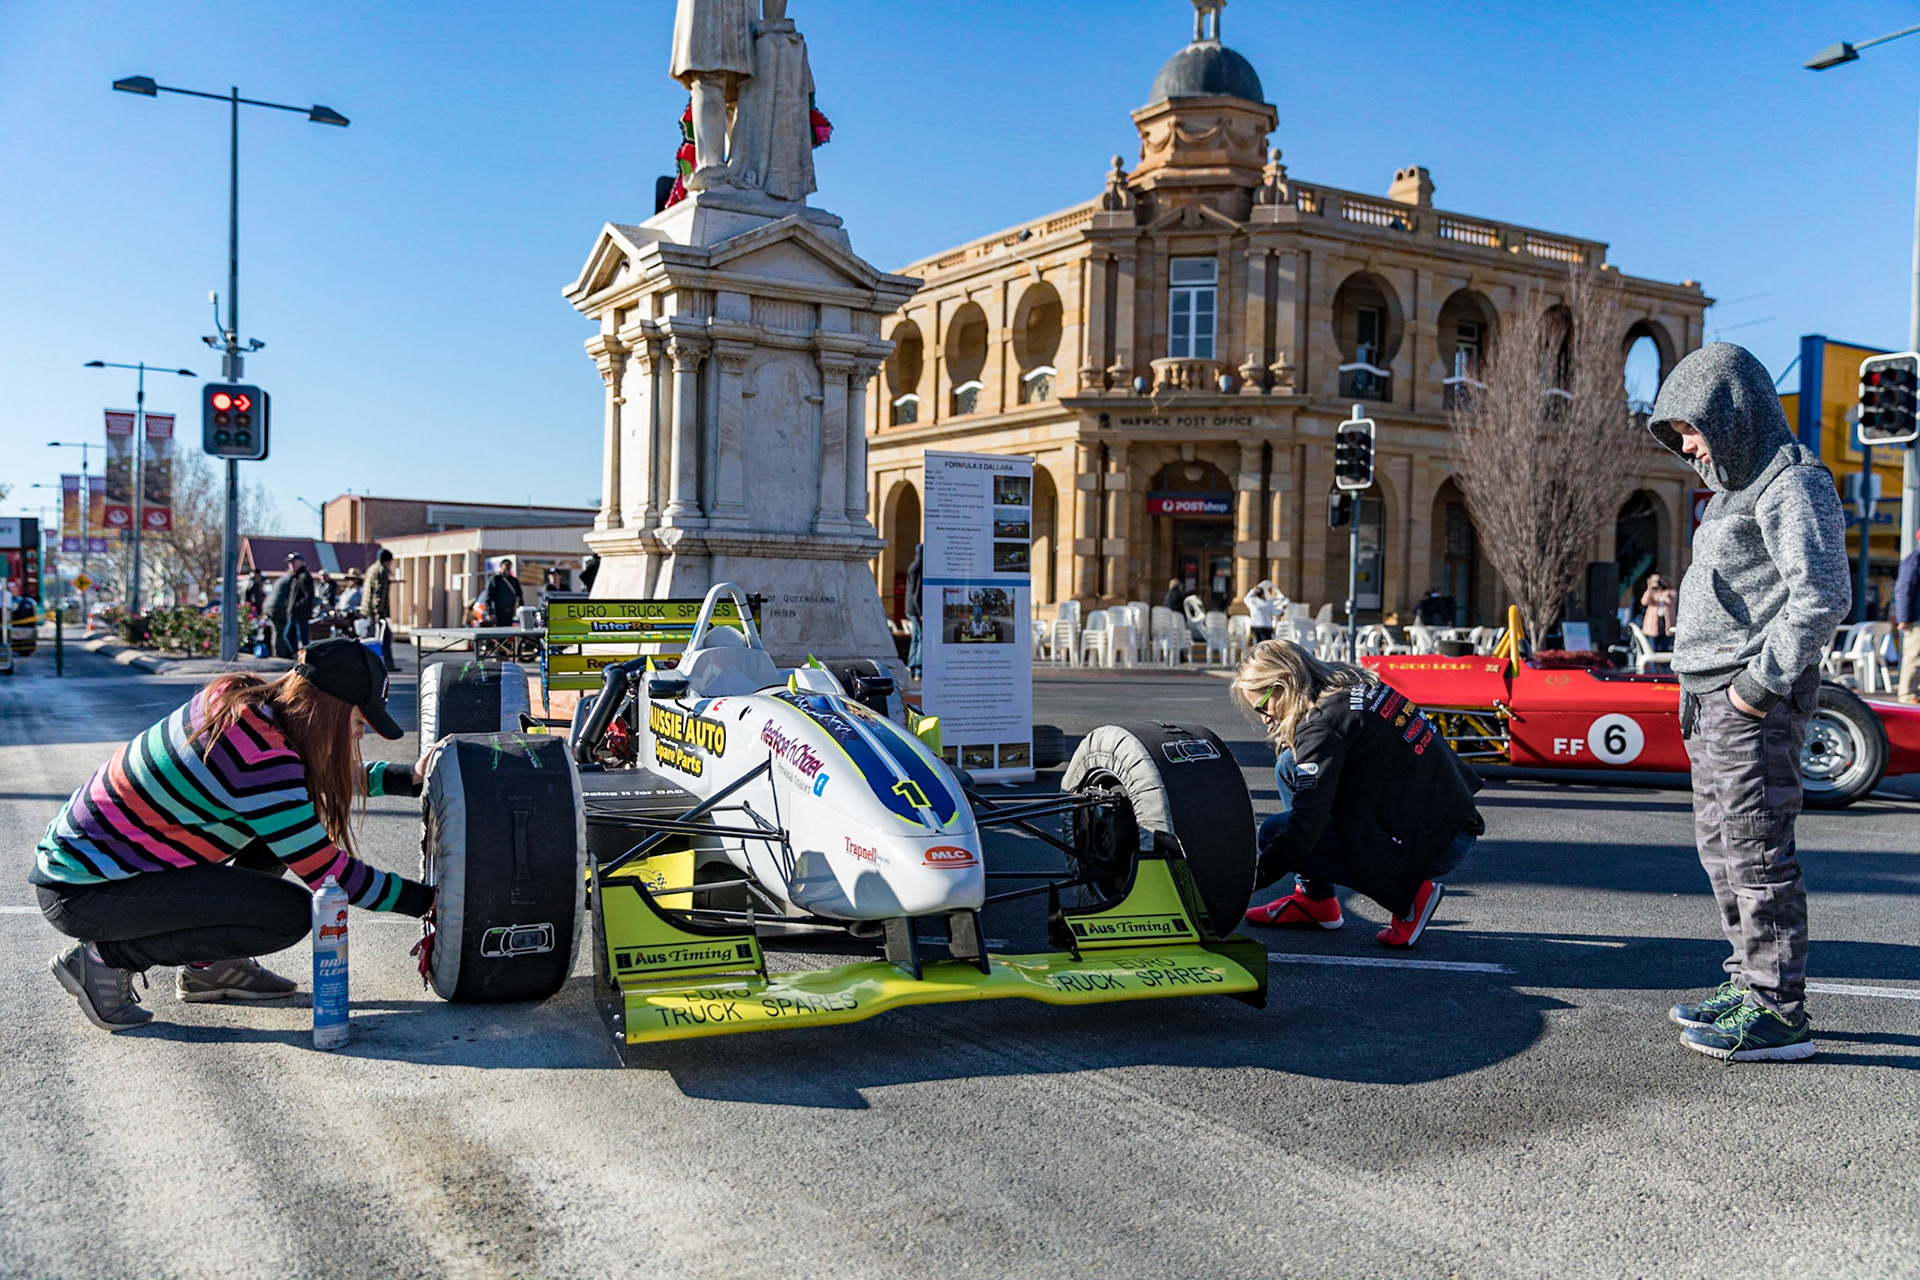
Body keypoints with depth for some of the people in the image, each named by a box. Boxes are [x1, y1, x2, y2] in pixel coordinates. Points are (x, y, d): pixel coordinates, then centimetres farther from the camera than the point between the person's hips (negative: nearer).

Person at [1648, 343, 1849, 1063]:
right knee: (1721, 845, 14)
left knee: (1755, 849, -7)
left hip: (1754, 703, -10)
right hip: (1712, 701, 10)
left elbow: (1824, 595, -21)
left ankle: (1779, 1011, 1)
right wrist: (1699, 688, 15)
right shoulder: (1739, 486, 19)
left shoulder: (1792, 483, -11)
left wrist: (1763, 680, -19)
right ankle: (1749, 984, 25)